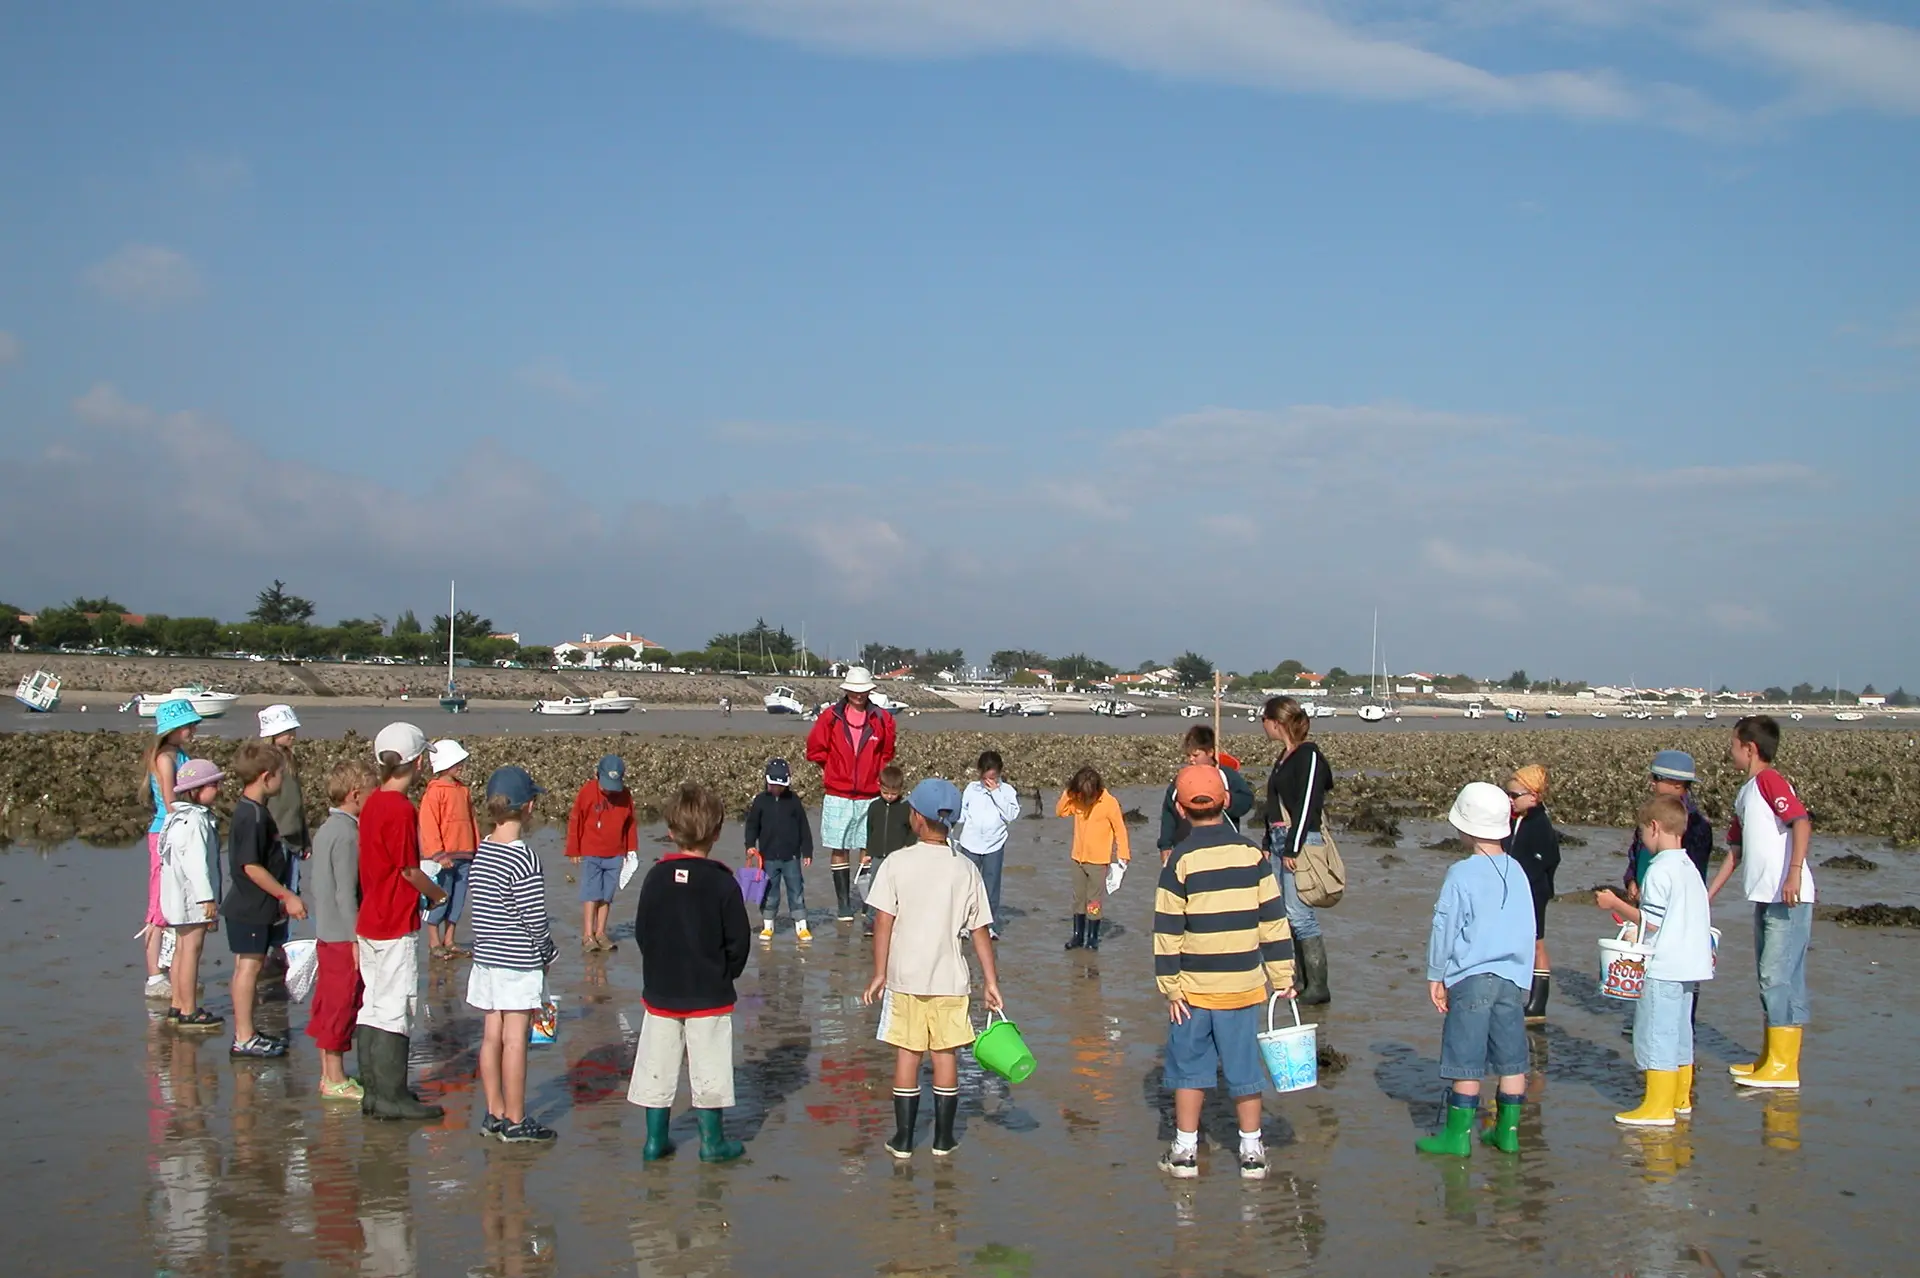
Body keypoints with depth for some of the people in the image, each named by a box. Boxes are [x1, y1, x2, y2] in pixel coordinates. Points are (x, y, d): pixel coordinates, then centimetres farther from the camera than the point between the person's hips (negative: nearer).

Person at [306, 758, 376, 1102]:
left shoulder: (325, 831, 11)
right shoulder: (348, 835, -19)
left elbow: (307, 887, 17)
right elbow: (347, 894, -22)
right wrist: (358, 940, -19)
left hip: (325, 934, 9)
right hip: (344, 937, -9)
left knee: (327, 1007, 14)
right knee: (342, 1007, -1)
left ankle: (328, 1075, 22)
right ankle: (336, 1080, 6)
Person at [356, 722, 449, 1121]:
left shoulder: (372, 803, 8)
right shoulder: (401, 809, -18)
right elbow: (408, 870, -15)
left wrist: (428, 864, 19)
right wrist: (438, 893, 2)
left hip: (368, 920, 9)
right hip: (396, 924, -9)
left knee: (373, 1006, 12)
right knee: (396, 1007, -3)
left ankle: (373, 1090, 19)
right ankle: (390, 1096, 1)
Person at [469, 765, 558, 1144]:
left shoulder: (481, 853, 6)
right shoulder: (524, 860, -17)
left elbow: (484, 910, 11)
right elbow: (535, 918, -17)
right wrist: (548, 954, -1)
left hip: (486, 956, 7)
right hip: (520, 962, -7)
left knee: (492, 1035, 12)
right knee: (515, 1039, -1)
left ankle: (495, 1113, 19)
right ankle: (515, 1122, 5)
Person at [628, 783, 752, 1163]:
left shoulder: (656, 877, -5)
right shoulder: (722, 882, -12)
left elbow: (642, 932, 1)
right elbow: (738, 940, -8)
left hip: (660, 990, 2)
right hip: (709, 993, -2)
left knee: (657, 1068, 12)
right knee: (708, 1071, 7)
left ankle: (656, 1139, 17)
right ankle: (712, 1141, 14)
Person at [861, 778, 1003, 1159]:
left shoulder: (896, 863, -8)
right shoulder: (965, 869, -2)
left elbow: (883, 922, -9)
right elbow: (979, 930, 0)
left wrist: (879, 974, -2)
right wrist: (991, 981, 6)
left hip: (905, 978, -1)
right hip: (950, 979, 1)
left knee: (906, 1056, 7)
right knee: (946, 1056, 10)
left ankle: (903, 1139, 12)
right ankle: (943, 1139, 17)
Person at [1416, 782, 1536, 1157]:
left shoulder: (1462, 874, -11)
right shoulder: (1517, 872, 6)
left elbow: (1444, 929, -8)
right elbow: (1528, 929, 14)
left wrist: (1435, 975, 3)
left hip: (1471, 977, -6)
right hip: (1513, 978, 6)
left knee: (1465, 1062, -1)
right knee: (1512, 1060, 11)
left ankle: (1457, 1135, 3)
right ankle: (1507, 1131, 17)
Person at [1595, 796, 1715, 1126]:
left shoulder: (1659, 870, -15)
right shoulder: (1690, 868, 13)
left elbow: (1651, 921, -18)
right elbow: (1700, 917, 17)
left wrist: (1615, 904, -9)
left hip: (1663, 968, -10)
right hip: (1690, 964, 10)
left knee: (1655, 1034, -6)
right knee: (1679, 1032, 17)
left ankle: (1658, 1107, -6)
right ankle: (1680, 1097, 26)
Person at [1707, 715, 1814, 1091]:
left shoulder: (1769, 780, -10)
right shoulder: (1745, 795, 19)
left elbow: (1801, 821, -23)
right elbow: (1736, 849, 26)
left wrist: (1794, 871, -32)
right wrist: (1709, 895, 26)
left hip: (1788, 898, -10)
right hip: (1766, 898, 10)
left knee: (1778, 977, -8)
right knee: (1772, 979, 14)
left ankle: (1784, 1068, -5)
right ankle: (1772, 1059, 21)